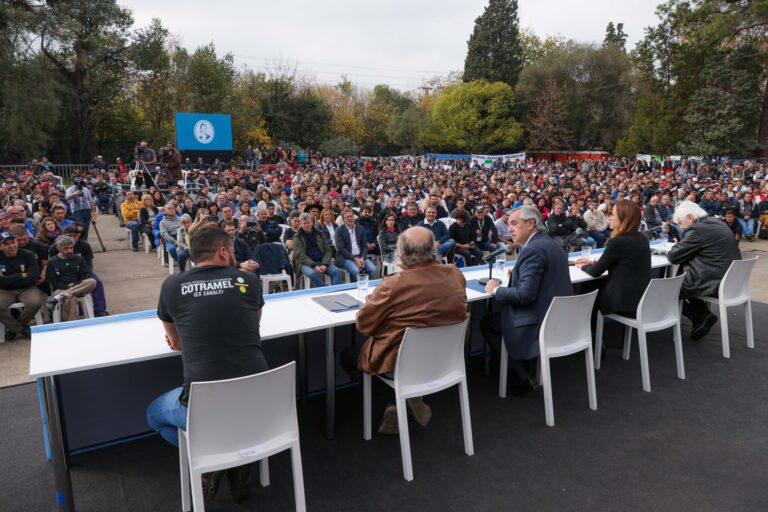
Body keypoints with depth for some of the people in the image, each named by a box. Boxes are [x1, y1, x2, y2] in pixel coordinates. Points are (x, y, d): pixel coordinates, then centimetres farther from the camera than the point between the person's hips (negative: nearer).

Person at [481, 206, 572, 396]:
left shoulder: (533, 249, -21)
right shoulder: (551, 243, 10)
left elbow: (525, 294, -27)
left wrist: (496, 290, -12)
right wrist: (518, 273, 12)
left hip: (542, 321, -10)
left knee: (486, 323, 9)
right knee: (497, 315, 28)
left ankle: (521, 376, 10)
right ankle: (528, 371, 28)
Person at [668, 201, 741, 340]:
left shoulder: (697, 230, -18)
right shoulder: (717, 222, 12)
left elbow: (673, 257, -13)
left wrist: (677, 247, 7)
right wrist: (682, 246, 10)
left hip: (715, 283, -9)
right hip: (730, 279, 10)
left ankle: (702, 316, 4)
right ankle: (701, 316, 17)